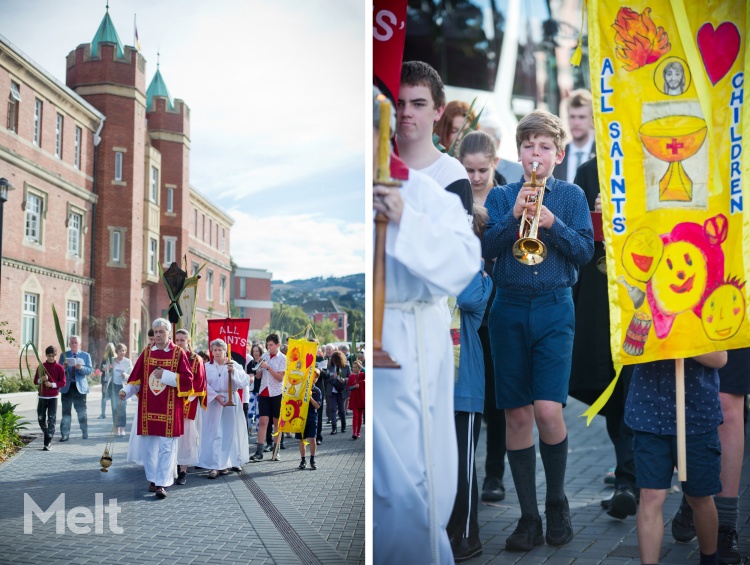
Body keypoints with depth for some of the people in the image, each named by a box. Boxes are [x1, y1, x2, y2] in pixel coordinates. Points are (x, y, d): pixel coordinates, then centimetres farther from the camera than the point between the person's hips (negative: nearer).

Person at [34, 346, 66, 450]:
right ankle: (48, 436, 30)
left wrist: (53, 384, -19)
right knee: (41, 418, 7)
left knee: (51, 420, -5)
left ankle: (48, 442, -4)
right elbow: (35, 381, 7)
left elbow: (63, 382, -4)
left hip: (53, 397, -3)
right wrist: (41, 380, -14)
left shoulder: (59, 367, -2)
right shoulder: (41, 366, 6)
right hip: (42, 396, 3)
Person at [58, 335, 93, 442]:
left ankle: (85, 433, 15)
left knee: (82, 412, 3)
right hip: (67, 387, 1)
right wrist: (63, 368, -16)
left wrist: (81, 368, -20)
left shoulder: (86, 356, 8)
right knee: (66, 412, 0)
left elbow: (90, 370, -1)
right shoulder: (64, 355, 10)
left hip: (80, 387, -1)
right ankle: (65, 434, 2)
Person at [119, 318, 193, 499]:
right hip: (148, 408, 4)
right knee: (148, 445, 8)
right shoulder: (146, 353, 8)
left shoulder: (178, 353, -1)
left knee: (166, 446, -5)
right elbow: (136, 378, 8)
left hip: (169, 408, -3)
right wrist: (126, 391, -7)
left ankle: (162, 483, -3)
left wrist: (165, 375, -14)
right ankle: (153, 479, 21)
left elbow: (187, 378, -7)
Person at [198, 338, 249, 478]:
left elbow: (244, 380, -6)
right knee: (214, 433, -5)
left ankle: (226, 463, 12)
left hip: (231, 401, 0)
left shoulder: (234, 364, 6)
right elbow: (204, 385, -4)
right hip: (214, 402, 0)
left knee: (229, 432, 3)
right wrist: (216, 396, -17)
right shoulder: (207, 367, 6)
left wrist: (234, 371, -22)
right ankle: (215, 465, -7)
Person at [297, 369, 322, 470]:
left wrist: (310, 397, -20)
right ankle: (303, 460, 17)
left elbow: (317, 406, -9)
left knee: (312, 439, -7)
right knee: (301, 439, 7)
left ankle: (312, 460, 7)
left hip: (312, 417, -2)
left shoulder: (317, 391, 0)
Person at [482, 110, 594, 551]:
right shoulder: (501, 197, 10)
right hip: (509, 309, 2)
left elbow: (586, 250, -1)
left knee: (548, 411, -14)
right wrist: (514, 217, -15)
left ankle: (558, 502, 11)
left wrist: (551, 223, -15)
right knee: (517, 415, 2)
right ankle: (529, 518, 12)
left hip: (554, 309, -1)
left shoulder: (572, 195, 8)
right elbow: (486, 247, -2)